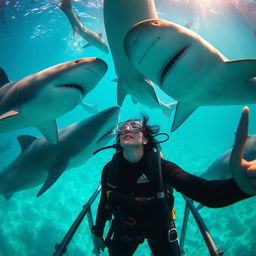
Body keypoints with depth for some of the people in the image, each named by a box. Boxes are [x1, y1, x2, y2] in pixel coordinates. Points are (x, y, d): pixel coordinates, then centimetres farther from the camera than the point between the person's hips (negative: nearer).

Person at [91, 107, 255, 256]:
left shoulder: (161, 167, -30)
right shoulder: (110, 169, -20)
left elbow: (204, 191, -47)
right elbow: (104, 202, -3)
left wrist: (241, 183, -68)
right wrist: (97, 234, 11)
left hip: (159, 229, -1)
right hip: (124, 231, 2)